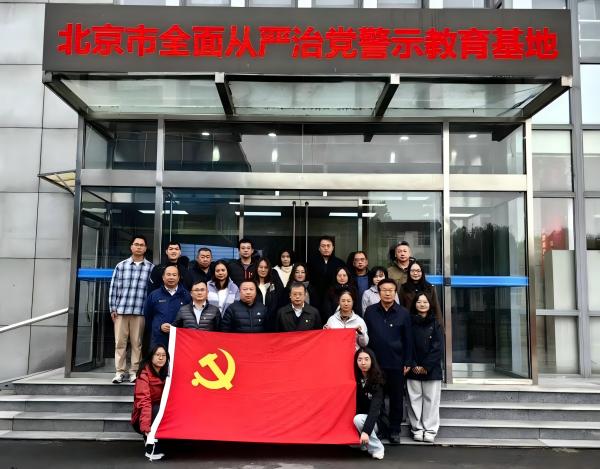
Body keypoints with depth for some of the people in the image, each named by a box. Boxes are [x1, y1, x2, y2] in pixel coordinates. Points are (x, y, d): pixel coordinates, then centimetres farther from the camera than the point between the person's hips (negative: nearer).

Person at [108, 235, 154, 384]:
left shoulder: (151, 267, 5)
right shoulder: (121, 266, 9)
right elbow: (114, 288, 9)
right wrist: (112, 309, 4)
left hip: (141, 311, -1)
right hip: (121, 310, 1)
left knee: (137, 343, 3)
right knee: (120, 342, 4)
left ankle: (134, 372, 12)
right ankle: (119, 372, 12)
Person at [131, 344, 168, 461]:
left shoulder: (164, 373, 2)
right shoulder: (144, 374, -17)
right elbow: (144, 401, -29)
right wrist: (145, 426, -40)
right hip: (141, 419, -6)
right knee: (158, 409, -32)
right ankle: (152, 450, -27)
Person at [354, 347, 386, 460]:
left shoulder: (377, 381, -19)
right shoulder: (356, 378, -5)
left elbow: (375, 408, -29)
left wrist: (366, 430, -41)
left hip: (376, 421, -5)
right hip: (361, 416, 5)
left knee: (358, 419, -32)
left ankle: (377, 448, -14)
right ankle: (364, 443, 5)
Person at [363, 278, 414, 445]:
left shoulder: (403, 313, -2)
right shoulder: (370, 311, 1)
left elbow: (408, 339, 1)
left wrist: (408, 362, -1)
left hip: (396, 363, -1)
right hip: (375, 362, 1)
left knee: (396, 398, 8)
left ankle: (394, 430, 21)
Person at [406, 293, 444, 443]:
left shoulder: (435, 324, 5)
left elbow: (437, 348, -1)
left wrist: (426, 366, -8)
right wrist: (413, 365, -8)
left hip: (431, 369, 0)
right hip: (413, 369, 0)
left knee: (431, 399, 1)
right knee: (415, 399, 2)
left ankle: (430, 431, 8)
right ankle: (417, 429, 11)